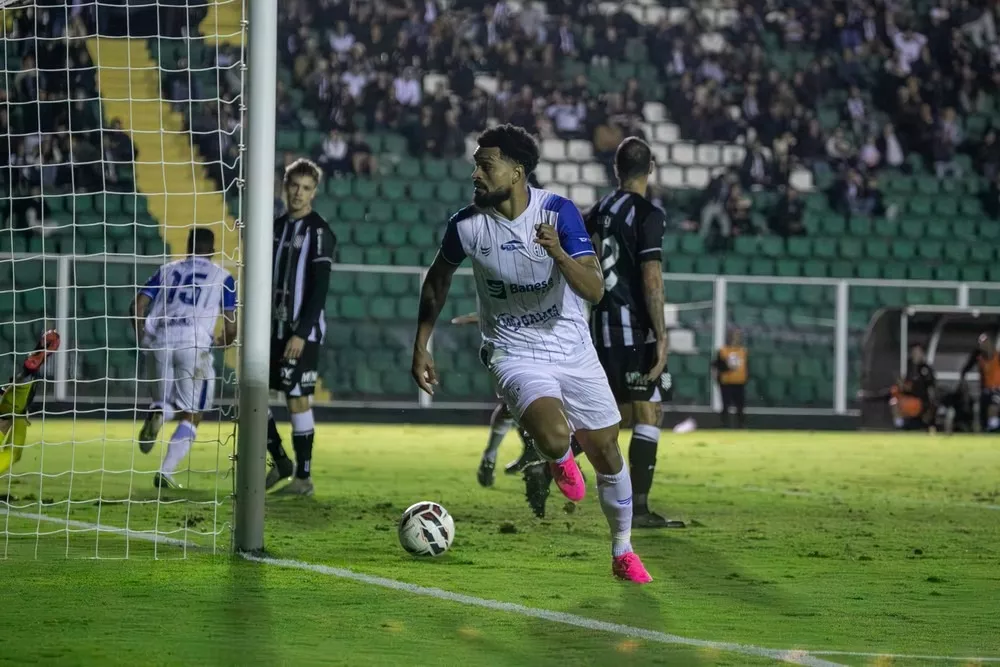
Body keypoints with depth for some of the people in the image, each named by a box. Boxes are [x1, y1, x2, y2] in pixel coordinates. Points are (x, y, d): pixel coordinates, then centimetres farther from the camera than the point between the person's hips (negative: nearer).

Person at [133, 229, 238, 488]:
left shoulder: (167, 270, 21)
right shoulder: (222, 277, 14)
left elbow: (138, 307, 11)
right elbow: (231, 328, 9)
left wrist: (142, 337, 27)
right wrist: (222, 341, 31)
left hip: (158, 343, 3)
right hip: (194, 345, -3)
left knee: (166, 403, 21)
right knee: (190, 416, 8)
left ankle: (156, 414, -16)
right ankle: (166, 472, -10)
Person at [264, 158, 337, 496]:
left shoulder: (319, 232, -9)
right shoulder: (277, 227, 13)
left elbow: (319, 288, -15)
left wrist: (302, 332, -21)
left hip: (302, 332, -7)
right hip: (273, 328, 7)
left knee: (298, 399, -5)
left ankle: (303, 478, 3)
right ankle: (281, 462, 18)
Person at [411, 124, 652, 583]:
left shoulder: (559, 212, -16)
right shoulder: (466, 225, -12)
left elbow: (595, 290, -21)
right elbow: (438, 278, 9)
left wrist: (559, 253, -39)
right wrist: (420, 346, 8)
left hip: (573, 350, 1)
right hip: (514, 353, -1)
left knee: (606, 453, 6)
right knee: (553, 434, -29)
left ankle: (622, 554, 29)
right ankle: (560, 459, 10)